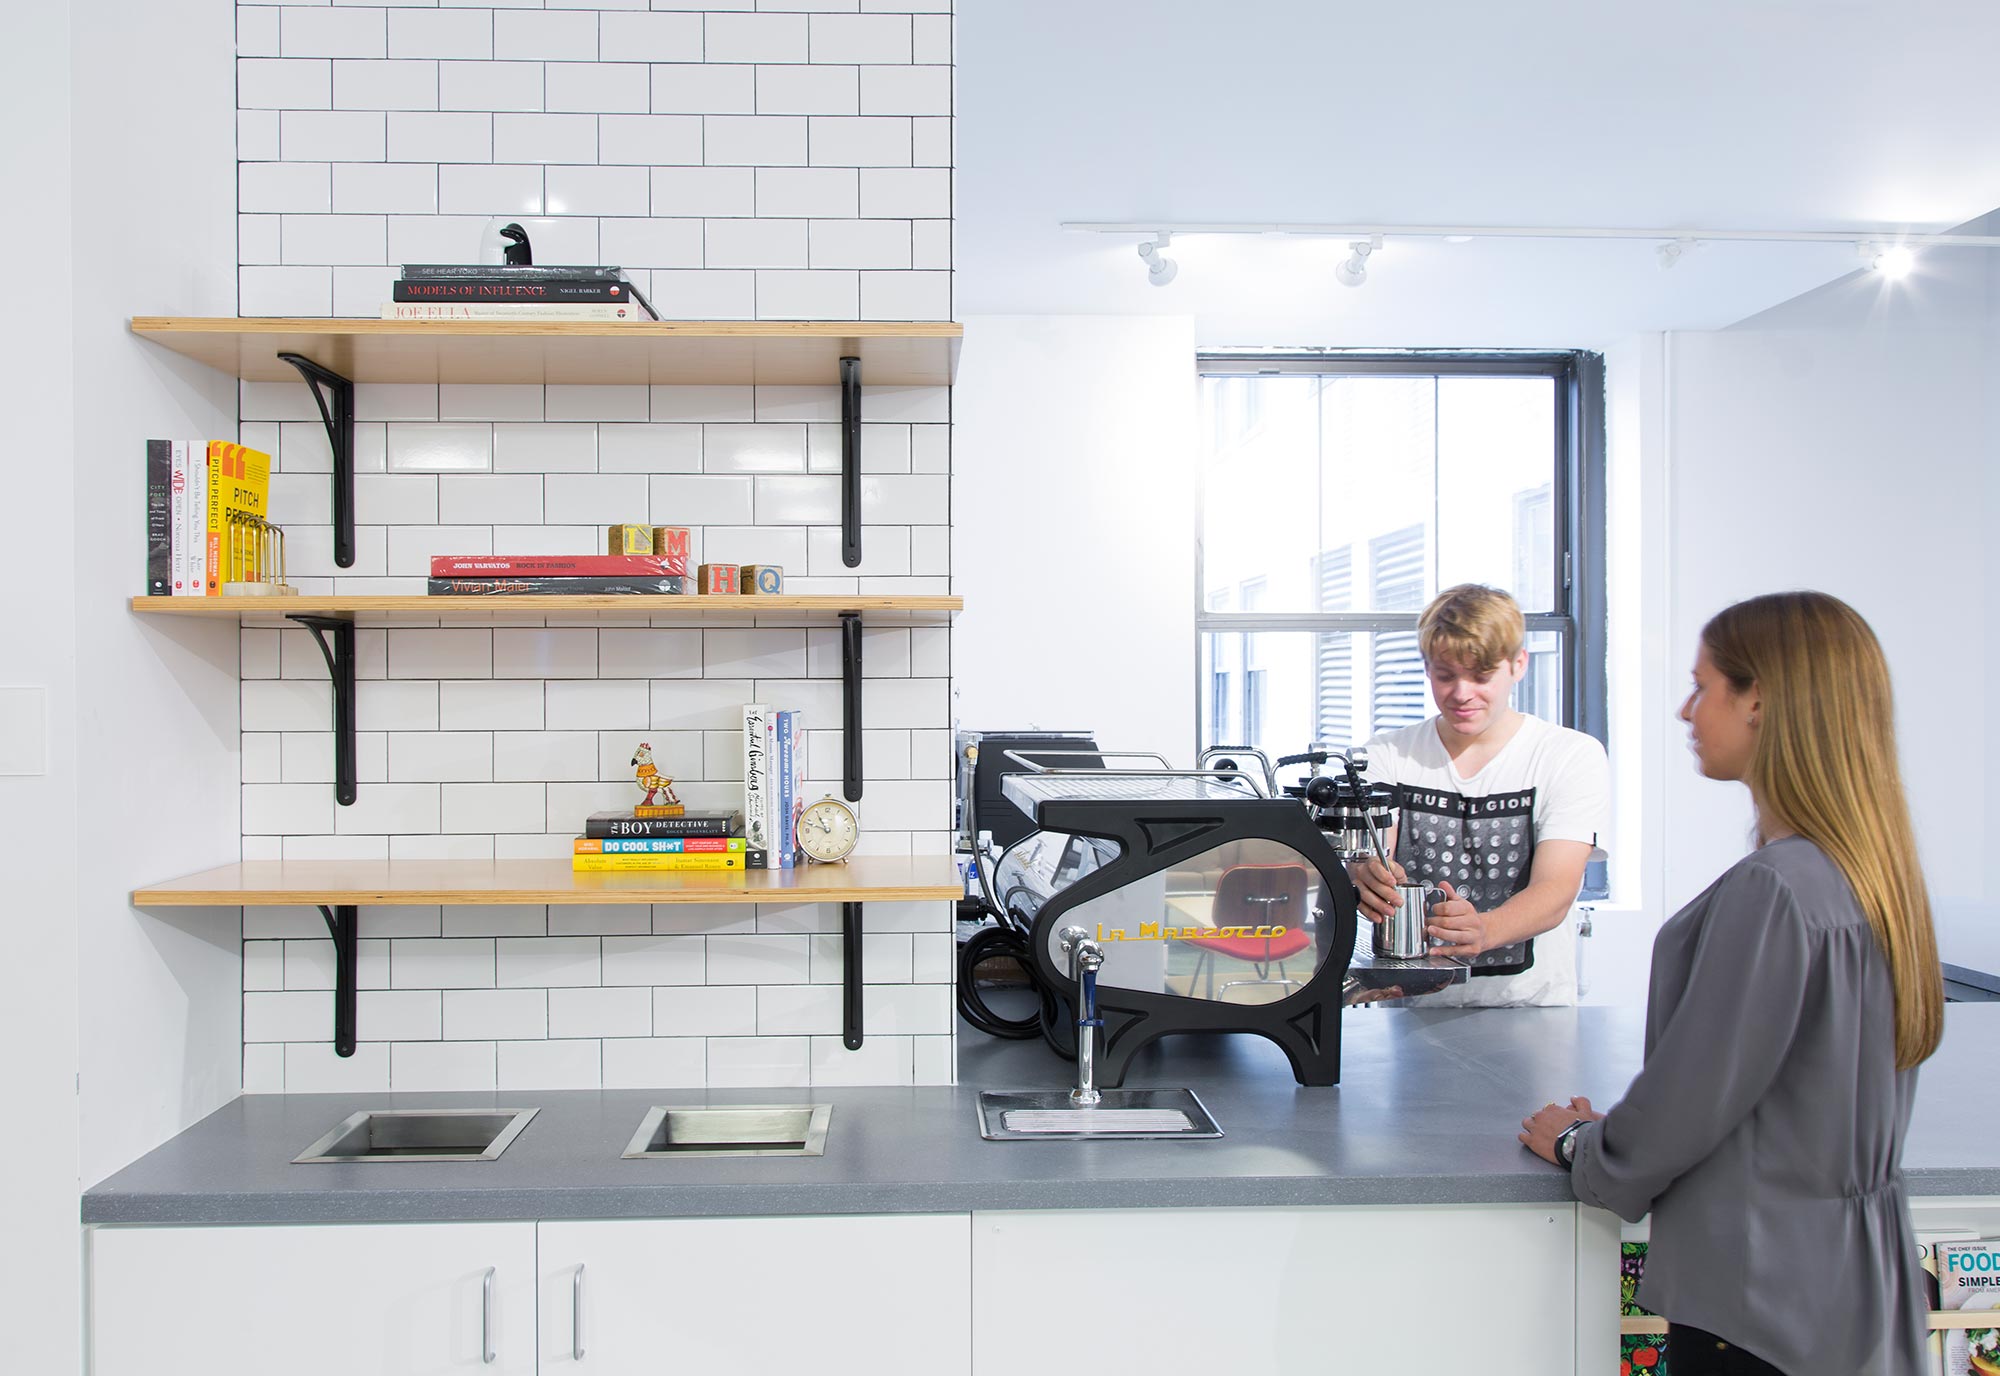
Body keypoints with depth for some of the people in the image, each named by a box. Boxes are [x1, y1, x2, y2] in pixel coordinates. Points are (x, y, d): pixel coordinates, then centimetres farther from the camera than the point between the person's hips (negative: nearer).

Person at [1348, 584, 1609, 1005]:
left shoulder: (1574, 756, 2)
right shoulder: (1386, 756, 8)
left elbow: (1556, 891, -9)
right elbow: (1366, 858, -4)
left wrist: (1482, 930, -29)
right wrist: (1367, 878, -28)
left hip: (1529, 1002, -4)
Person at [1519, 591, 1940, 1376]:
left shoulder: (1775, 889, -25)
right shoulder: (1871, 869, 4)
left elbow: (1696, 1095, -19)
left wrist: (1580, 1148, -1)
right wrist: (1611, 1135, 13)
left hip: (1763, 1293, -8)